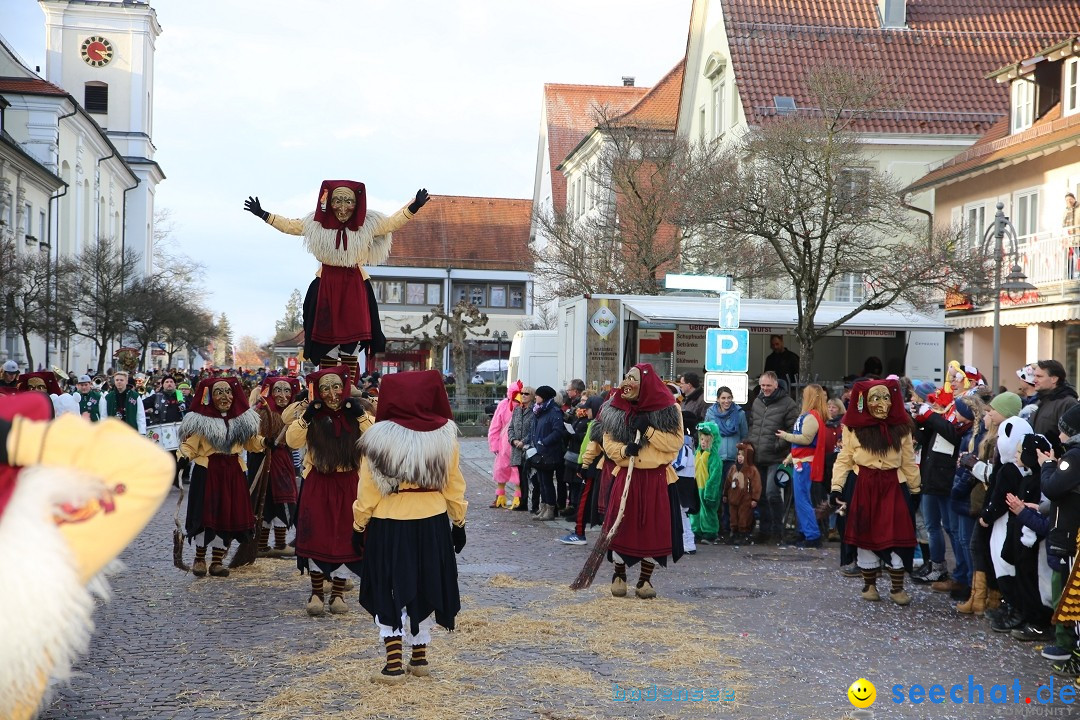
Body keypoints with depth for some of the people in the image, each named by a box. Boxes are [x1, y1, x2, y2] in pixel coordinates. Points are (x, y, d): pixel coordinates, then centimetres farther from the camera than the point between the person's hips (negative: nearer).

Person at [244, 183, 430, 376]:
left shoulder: (367, 224, -1)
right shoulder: (318, 224, 2)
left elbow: (393, 222, 3)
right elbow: (289, 225, 11)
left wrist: (414, 207, -11)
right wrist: (262, 214, 9)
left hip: (355, 287, -1)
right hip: (326, 286, 1)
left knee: (351, 345, -2)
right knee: (325, 342, 4)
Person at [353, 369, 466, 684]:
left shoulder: (379, 438, -10)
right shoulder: (444, 435, -3)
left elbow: (368, 490, -7)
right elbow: (454, 486, 4)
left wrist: (359, 526, 4)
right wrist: (459, 522, 14)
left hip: (388, 527, -3)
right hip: (432, 525, 3)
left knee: (389, 593, 7)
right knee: (424, 589, 17)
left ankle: (394, 665, 0)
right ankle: (420, 658, 26)